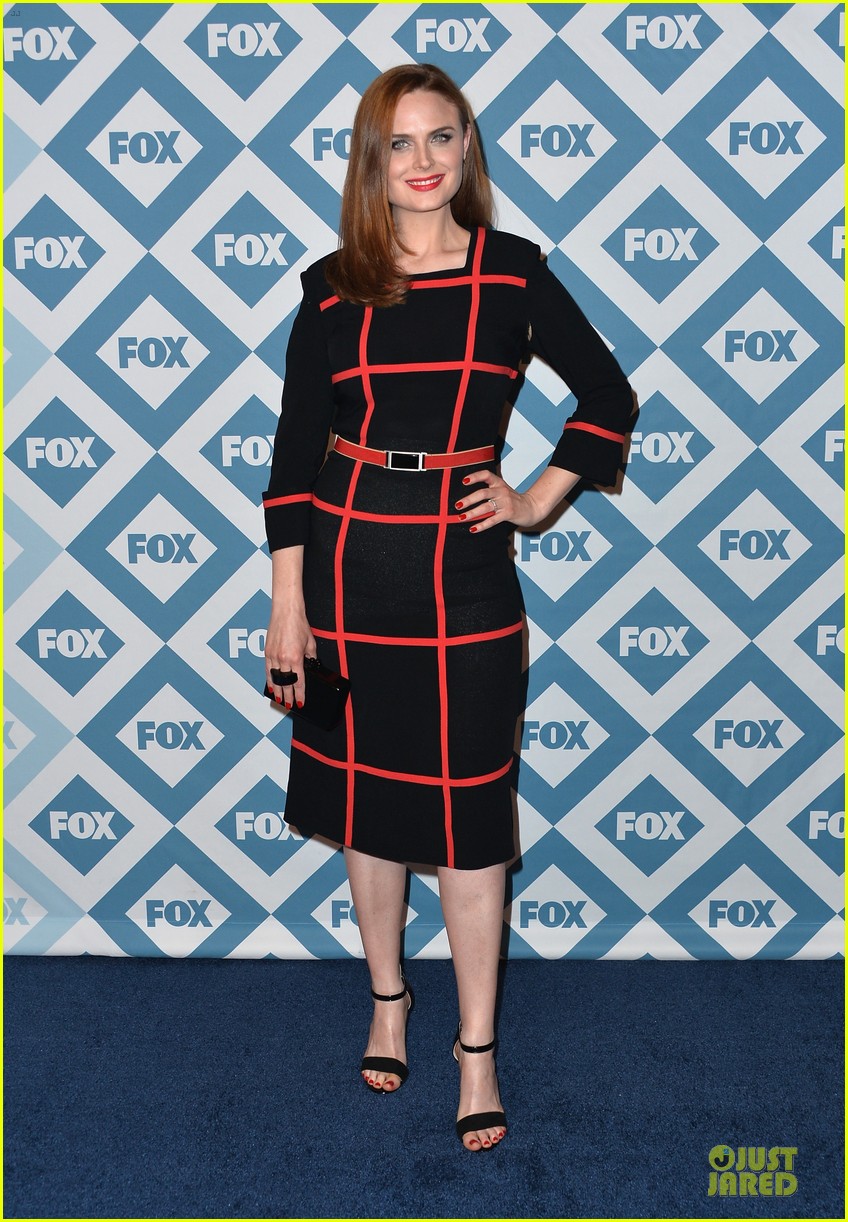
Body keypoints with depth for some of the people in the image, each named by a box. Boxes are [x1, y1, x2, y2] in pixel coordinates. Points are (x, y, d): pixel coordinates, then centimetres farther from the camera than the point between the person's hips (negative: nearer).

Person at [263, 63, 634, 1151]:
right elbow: (294, 449, 3)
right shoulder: (331, 288, 4)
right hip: (349, 559, 2)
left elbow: (608, 397, 11)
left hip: (463, 563, -1)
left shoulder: (513, 270, 2)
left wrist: (539, 499, 1)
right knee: (365, 794, 12)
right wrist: (287, 600, -1)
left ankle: (478, 1051, 17)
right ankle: (387, 999, 34)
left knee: (467, 810, 2)